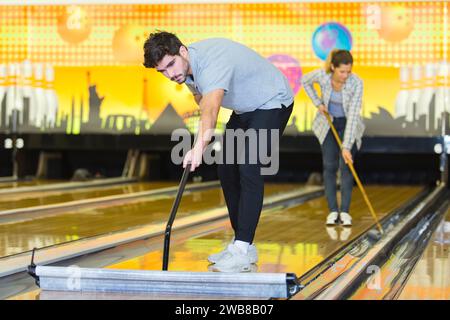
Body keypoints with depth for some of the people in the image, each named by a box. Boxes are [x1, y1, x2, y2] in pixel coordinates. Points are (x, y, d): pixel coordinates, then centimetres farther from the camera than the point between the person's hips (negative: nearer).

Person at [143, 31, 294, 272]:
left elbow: (211, 109, -53)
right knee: (226, 169, 5)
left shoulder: (212, 62, -35)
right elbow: (202, 100, 16)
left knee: (249, 168, -21)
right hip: (244, 109, 10)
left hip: (272, 103, -9)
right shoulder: (187, 68, -6)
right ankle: (241, 243, 11)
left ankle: (243, 250, -22)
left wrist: (200, 147, -66)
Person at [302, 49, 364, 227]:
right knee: (329, 166, -4)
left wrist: (347, 147, -36)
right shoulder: (321, 75, -25)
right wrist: (318, 103, -8)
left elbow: (353, 116, -33)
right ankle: (332, 211, 2)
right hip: (328, 123, 1)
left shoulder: (356, 83, -30)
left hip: (348, 124, -1)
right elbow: (305, 81, -1)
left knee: (346, 166, -10)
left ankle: (345, 212, -4)